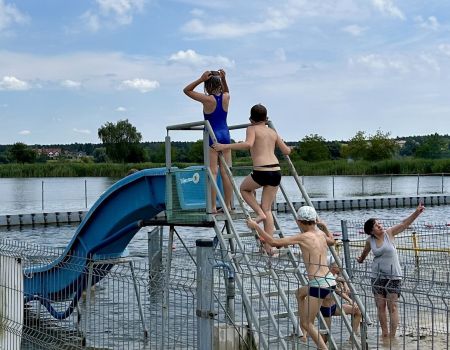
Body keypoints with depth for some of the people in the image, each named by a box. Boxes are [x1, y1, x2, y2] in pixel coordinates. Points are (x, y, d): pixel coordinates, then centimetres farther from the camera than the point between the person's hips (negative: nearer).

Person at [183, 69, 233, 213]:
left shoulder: (207, 99, -12)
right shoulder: (226, 97, 1)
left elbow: (186, 90, -1)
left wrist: (201, 79, -10)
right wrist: (223, 79, 12)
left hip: (212, 137, -5)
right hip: (225, 135, 5)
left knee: (213, 172, -6)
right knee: (225, 172, 7)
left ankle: (213, 206, -9)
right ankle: (228, 205, 9)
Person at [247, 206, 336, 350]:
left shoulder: (303, 237, -10)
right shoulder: (320, 234, 11)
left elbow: (274, 242, -11)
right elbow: (332, 241, 36)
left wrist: (256, 226, -2)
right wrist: (324, 227, 44)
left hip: (320, 284, -9)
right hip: (329, 280, 9)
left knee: (307, 323, 3)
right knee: (300, 292, 34)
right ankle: (304, 328, 35)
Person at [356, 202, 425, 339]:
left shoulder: (389, 233, -5)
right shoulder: (370, 241, 2)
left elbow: (405, 223, -13)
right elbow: (365, 251, 24)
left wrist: (417, 212, -24)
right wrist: (361, 259, 42)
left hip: (393, 276, -3)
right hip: (377, 275, 3)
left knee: (393, 307, -5)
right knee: (380, 306, 6)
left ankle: (392, 336, -2)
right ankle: (384, 333, 17)